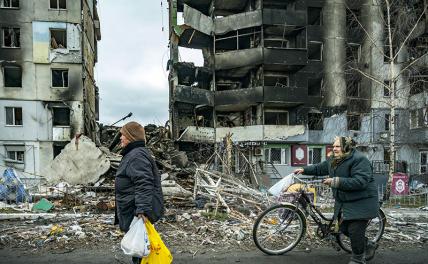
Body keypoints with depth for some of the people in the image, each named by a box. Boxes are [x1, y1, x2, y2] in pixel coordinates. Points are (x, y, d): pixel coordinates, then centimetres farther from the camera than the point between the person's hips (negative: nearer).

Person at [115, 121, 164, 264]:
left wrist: (142, 209, -35)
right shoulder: (132, 154, 16)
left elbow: (143, 185, -29)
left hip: (138, 215, -11)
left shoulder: (137, 156, -19)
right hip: (132, 213, 11)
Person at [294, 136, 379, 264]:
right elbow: (320, 168, 19)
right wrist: (304, 170, 11)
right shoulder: (333, 160, 6)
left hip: (361, 203, -9)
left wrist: (336, 181, -34)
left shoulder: (359, 160, -22)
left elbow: (360, 182, -31)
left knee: (355, 231, -6)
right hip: (344, 202, 9)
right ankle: (368, 246, 38)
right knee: (344, 228, 15)